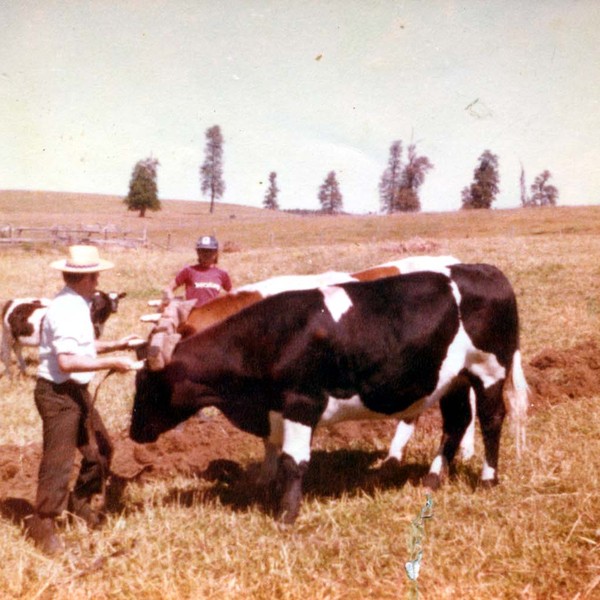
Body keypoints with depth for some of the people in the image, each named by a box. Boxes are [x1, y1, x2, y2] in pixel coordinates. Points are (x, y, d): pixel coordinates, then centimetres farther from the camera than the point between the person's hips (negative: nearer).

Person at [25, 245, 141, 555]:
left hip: (76, 391, 10)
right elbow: (67, 361, -28)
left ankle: (82, 502, 35)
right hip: (57, 392, -10)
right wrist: (111, 363, -23)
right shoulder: (66, 310, -22)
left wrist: (115, 345, 15)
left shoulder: (76, 305, 9)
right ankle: (42, 524, 9)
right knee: (58, 459, -3)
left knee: (100, 449, 18)